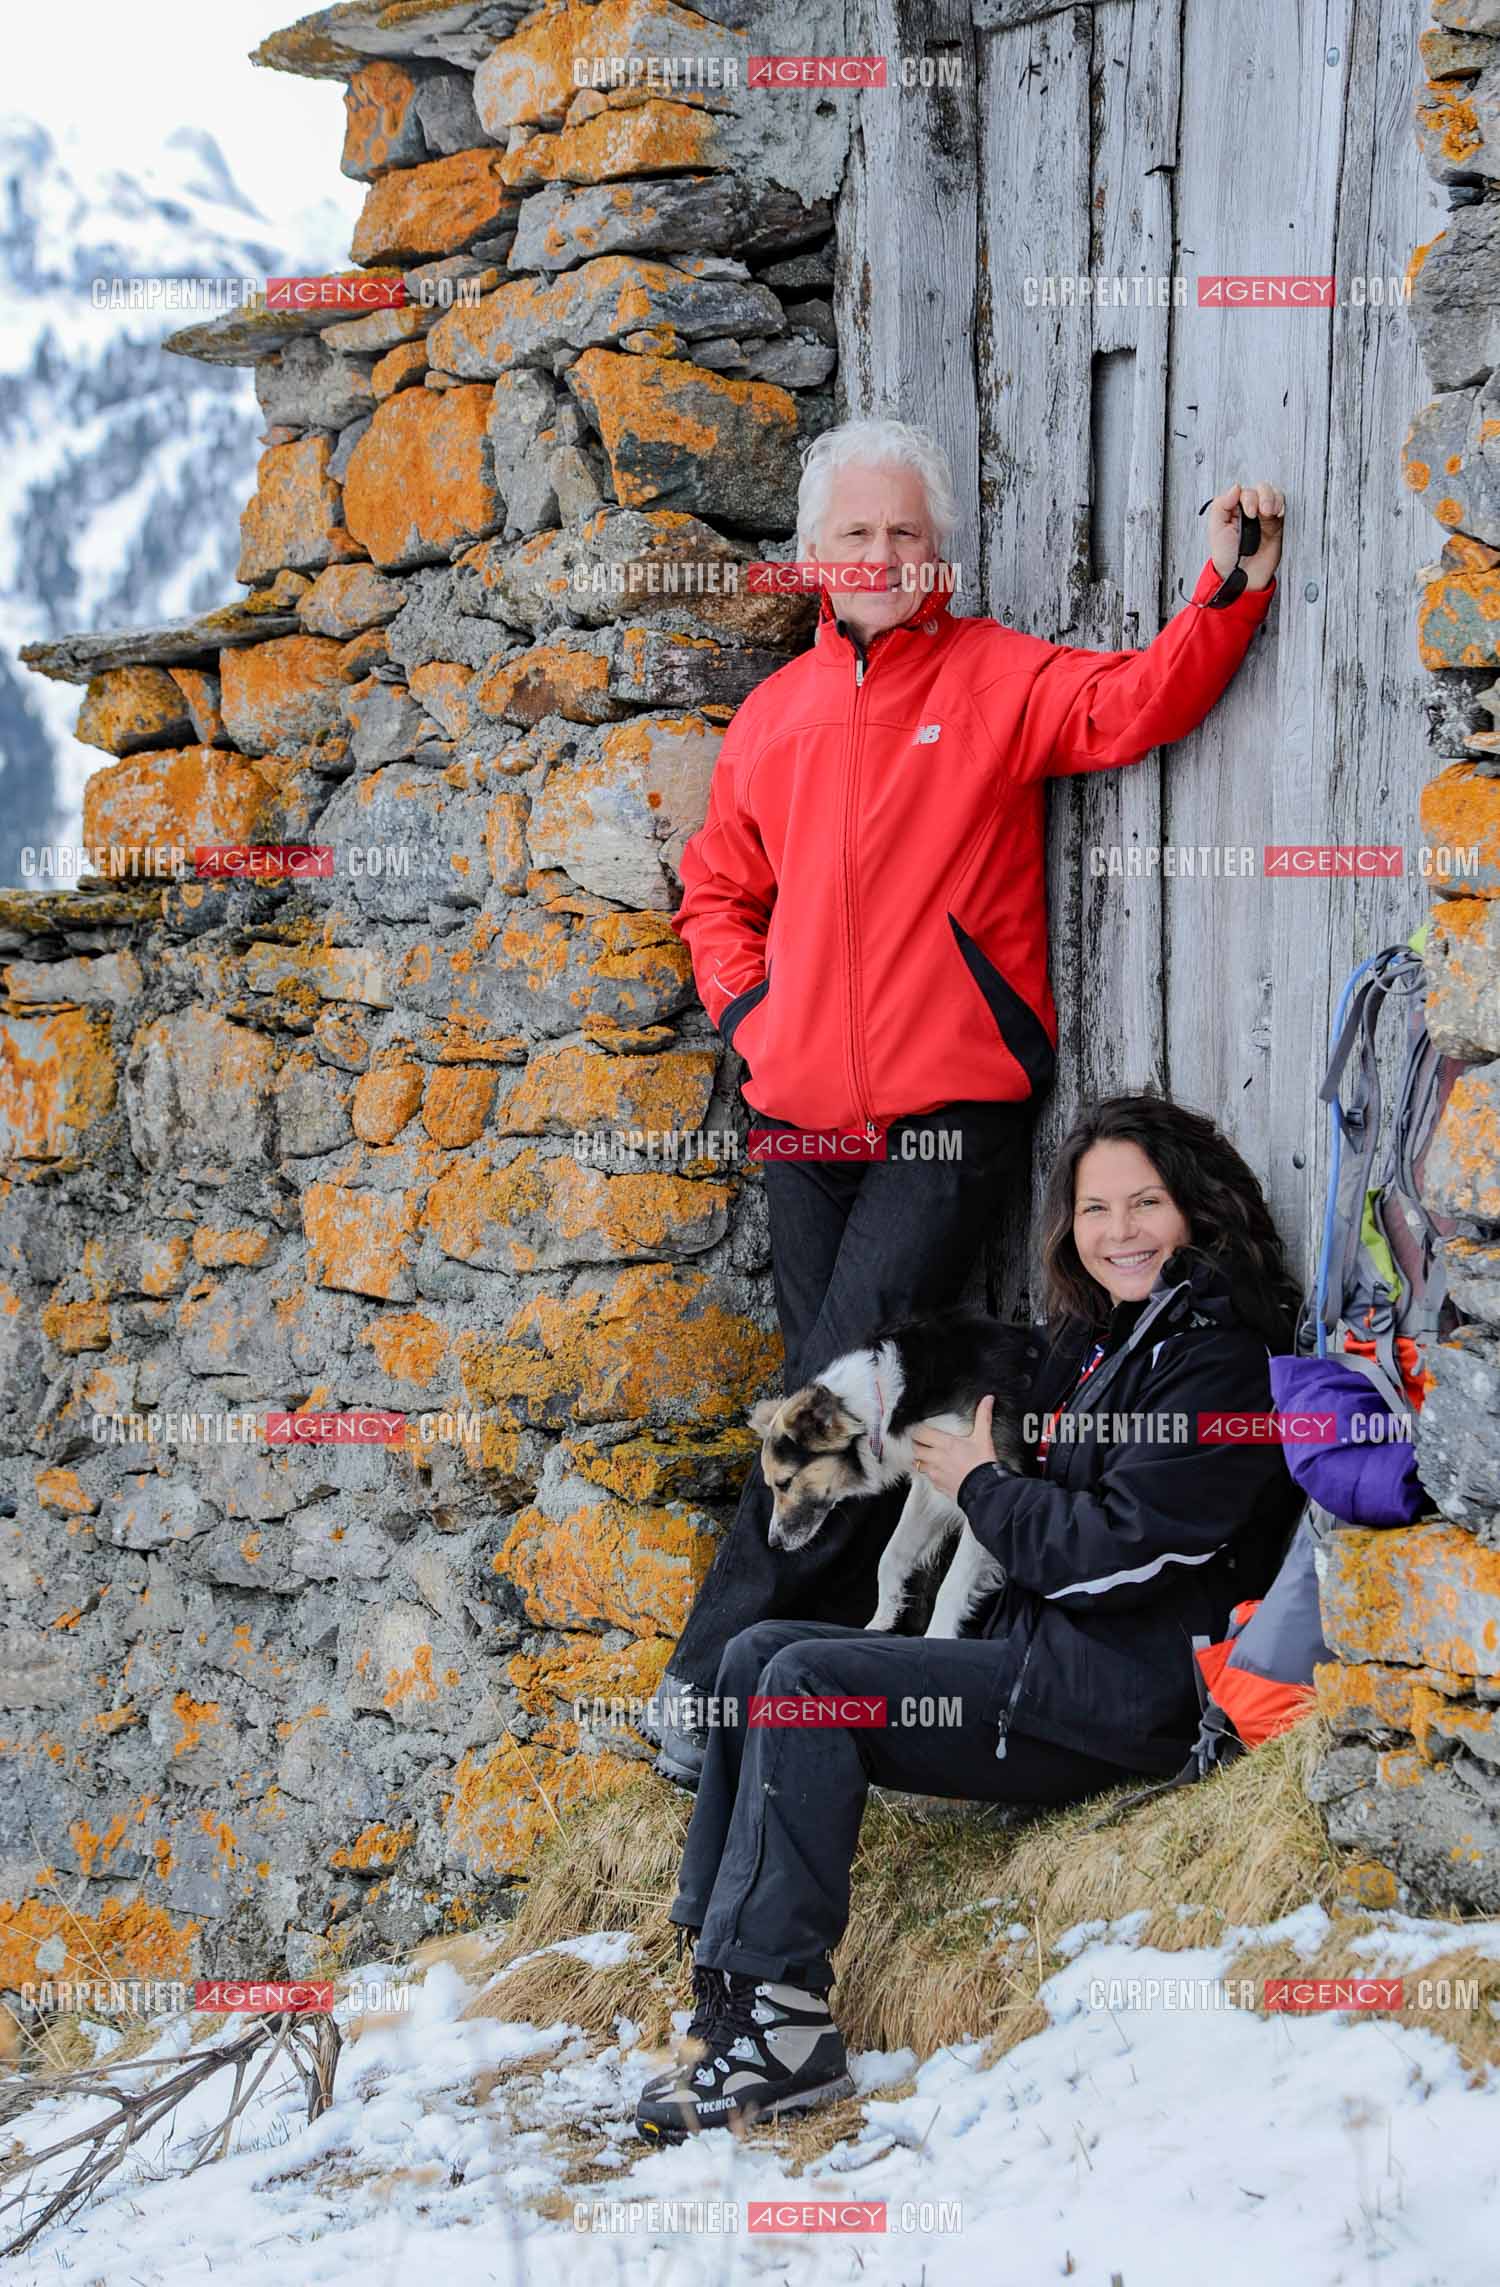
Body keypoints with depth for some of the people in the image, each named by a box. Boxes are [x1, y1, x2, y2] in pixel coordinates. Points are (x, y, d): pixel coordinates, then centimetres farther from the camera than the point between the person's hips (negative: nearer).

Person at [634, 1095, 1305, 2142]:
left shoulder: (1224, 1359, -11)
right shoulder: (1098, 1341, 18)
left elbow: (1118, 1551, -18)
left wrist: (983, 1485, -4)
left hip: (1122, 1698, -10)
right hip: (1043, 1660, 10)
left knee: (808, 1683, -21)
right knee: (760, 1655, 0)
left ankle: (779, 2024, -25)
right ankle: (729, 1974, -9)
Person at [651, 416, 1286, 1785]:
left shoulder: (1000, 679, 2)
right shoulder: (776, 712, 15)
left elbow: (1134, 705, -14)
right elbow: (718, 888, 23)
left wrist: (1232, 590, -27)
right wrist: (747, 1008, 7)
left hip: (950, 1113, -4)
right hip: (808, 1114, 4)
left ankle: (721, 1670, -4)